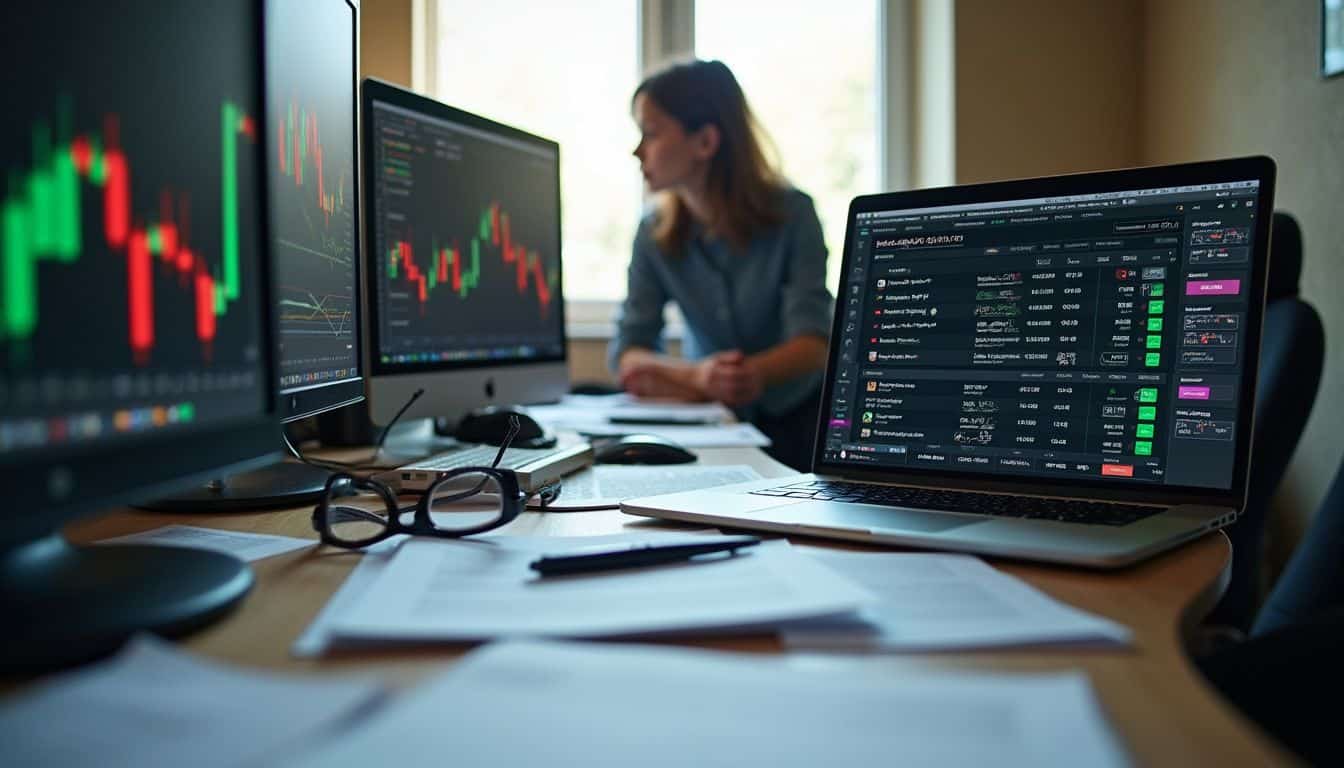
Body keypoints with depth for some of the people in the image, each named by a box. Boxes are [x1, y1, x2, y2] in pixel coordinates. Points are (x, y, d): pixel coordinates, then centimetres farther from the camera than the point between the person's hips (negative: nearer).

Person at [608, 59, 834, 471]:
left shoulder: (791, 212, -13)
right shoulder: (655, 230, -5)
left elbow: (812, 342, -18)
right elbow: (627, 353, -8)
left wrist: (753, 373, -39)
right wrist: (698, 376, -29)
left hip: (795, 417, -3)